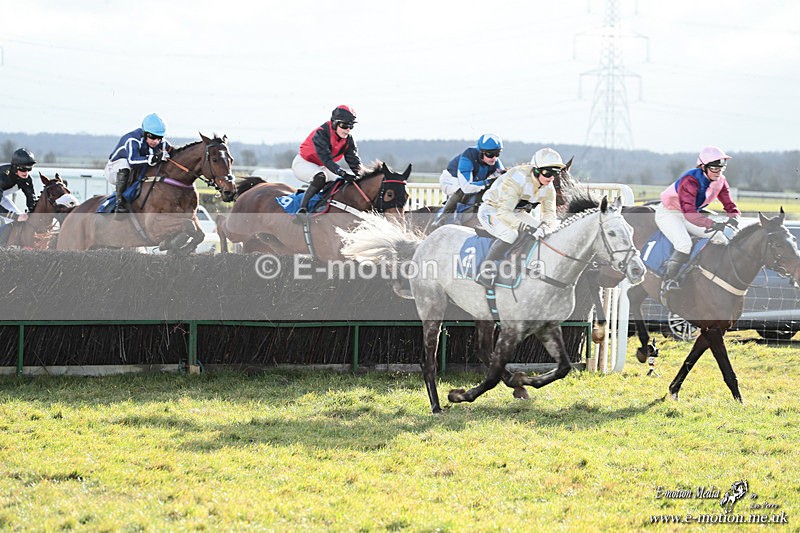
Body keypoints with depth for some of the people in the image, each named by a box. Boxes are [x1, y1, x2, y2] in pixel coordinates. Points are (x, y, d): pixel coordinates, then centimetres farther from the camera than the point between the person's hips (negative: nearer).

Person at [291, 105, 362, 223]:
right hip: (303, 163, -8)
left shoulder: (348, 140, -7)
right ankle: (302, 210, -40)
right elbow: (326, 158, -38)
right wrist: (342, 173, -50)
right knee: (320, 177, -38)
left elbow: (354, 160, -11)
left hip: (321, 167, 8)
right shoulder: (321, 134, -29)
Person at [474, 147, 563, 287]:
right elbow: (504, 213, -41)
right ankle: (485, 273, -29)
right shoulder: (516, 179, -34)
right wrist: (527, 228, -52)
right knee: (510, 234, -36)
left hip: (514, 211, 8)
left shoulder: (548, 188, -10)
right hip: (491, 210, -8)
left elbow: (550, 213, -9)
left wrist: (544, 226, -35)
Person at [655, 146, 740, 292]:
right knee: (684, 244, -32)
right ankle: (667, 281, -21)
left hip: (691, 213, 8)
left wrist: (733, 219, -30)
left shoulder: (720, 181, -10)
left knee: (721, 237, -6)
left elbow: (730, 205, -5)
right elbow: (689, 213, -44)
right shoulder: (690, 181, -34)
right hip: (668, 213, -8)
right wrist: (713, 224, -56)